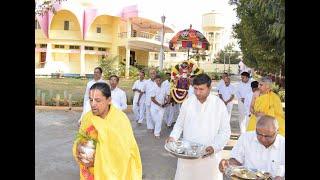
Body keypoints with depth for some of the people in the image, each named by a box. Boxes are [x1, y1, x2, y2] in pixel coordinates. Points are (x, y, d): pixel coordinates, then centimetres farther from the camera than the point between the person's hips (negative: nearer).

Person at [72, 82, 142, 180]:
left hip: (116, 170, -4)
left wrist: (96, 161, -25)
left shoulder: (120, 119, -23)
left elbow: (123, 152, -24)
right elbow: (82, 137, 3)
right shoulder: (88, 117, -10)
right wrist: (79, 146, -18)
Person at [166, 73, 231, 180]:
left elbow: (225, 131, -5)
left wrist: (214, 147, -18)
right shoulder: (187, 102, -2)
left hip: (209, 155, -2)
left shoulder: (219, 104, -9)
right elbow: (179, 124, 9)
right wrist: (173, 137, -8)